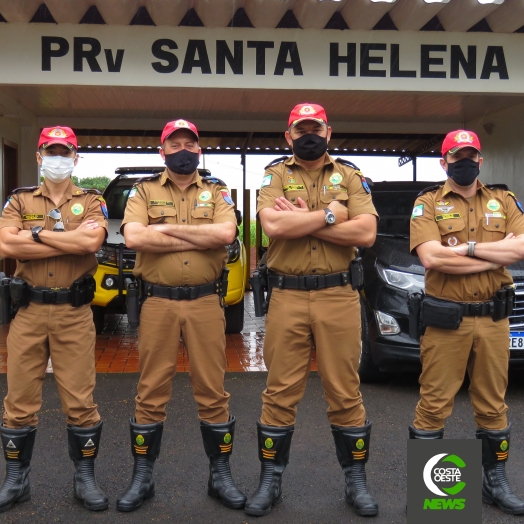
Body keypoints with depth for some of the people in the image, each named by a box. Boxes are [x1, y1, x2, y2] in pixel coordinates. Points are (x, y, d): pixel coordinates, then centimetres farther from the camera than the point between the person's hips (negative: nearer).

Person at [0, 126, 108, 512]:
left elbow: (93, 242, -17)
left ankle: (85, 478, 20)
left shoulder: (91, 202, 5)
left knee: (80, 400, 4)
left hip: (75, 314, -1)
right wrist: (72, 240, -12)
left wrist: (37, 234, -11)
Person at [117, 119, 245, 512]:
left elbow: (225, 233, -13)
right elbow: (134, 237, -12)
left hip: (206, 303, 0)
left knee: (212, 391, 6)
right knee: (152, 392, 7)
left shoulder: (216, 192, 8)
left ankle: (220, 475, 20)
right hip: (158, 303, 0)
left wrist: (167, 228, -11)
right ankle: (143, 477, 21)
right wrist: (200, 238, -12)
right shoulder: (144, 191, 7)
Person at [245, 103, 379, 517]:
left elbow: (366, 233, -9)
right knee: (281, 392, 8)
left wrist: (301, 221, -11)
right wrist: (329, 214, -11)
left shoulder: (350, 176, 7)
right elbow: (273, 226, -14)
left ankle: (356, 480, 23)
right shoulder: (275, 175, 5)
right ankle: (271, 480, 22)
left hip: (339, 297, 1)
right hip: (287, 297, 0)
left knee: (345, 392, 8)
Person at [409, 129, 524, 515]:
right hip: (446, 319, -3)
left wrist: (467, 247, -15)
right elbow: (432, 258, -18)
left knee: (492, 404, 15)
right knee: (434, 404, 4)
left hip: (493, 319, 3)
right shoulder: (429, 203, -1)